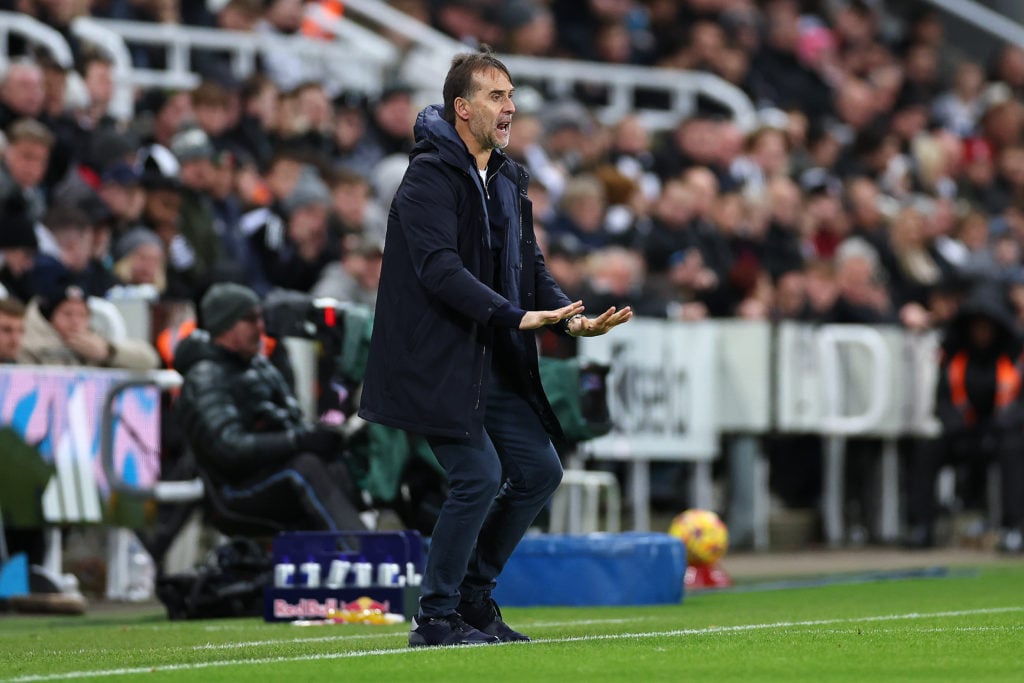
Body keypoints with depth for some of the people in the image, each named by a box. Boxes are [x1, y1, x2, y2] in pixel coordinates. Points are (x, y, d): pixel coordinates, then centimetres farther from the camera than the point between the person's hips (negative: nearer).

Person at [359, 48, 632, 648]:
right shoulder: (430, 176, -13)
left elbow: (530, 262, 17)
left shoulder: (509, 180, 15)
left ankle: (473, 597, 20)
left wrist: (571, 316, -2)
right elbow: (438, 267, -23)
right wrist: (515, 316, -30)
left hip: (494, 366, 9)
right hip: (437, 363, -9)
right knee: (479, 476, -15)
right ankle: (436, 618, -3)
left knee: (540, 470, 7)